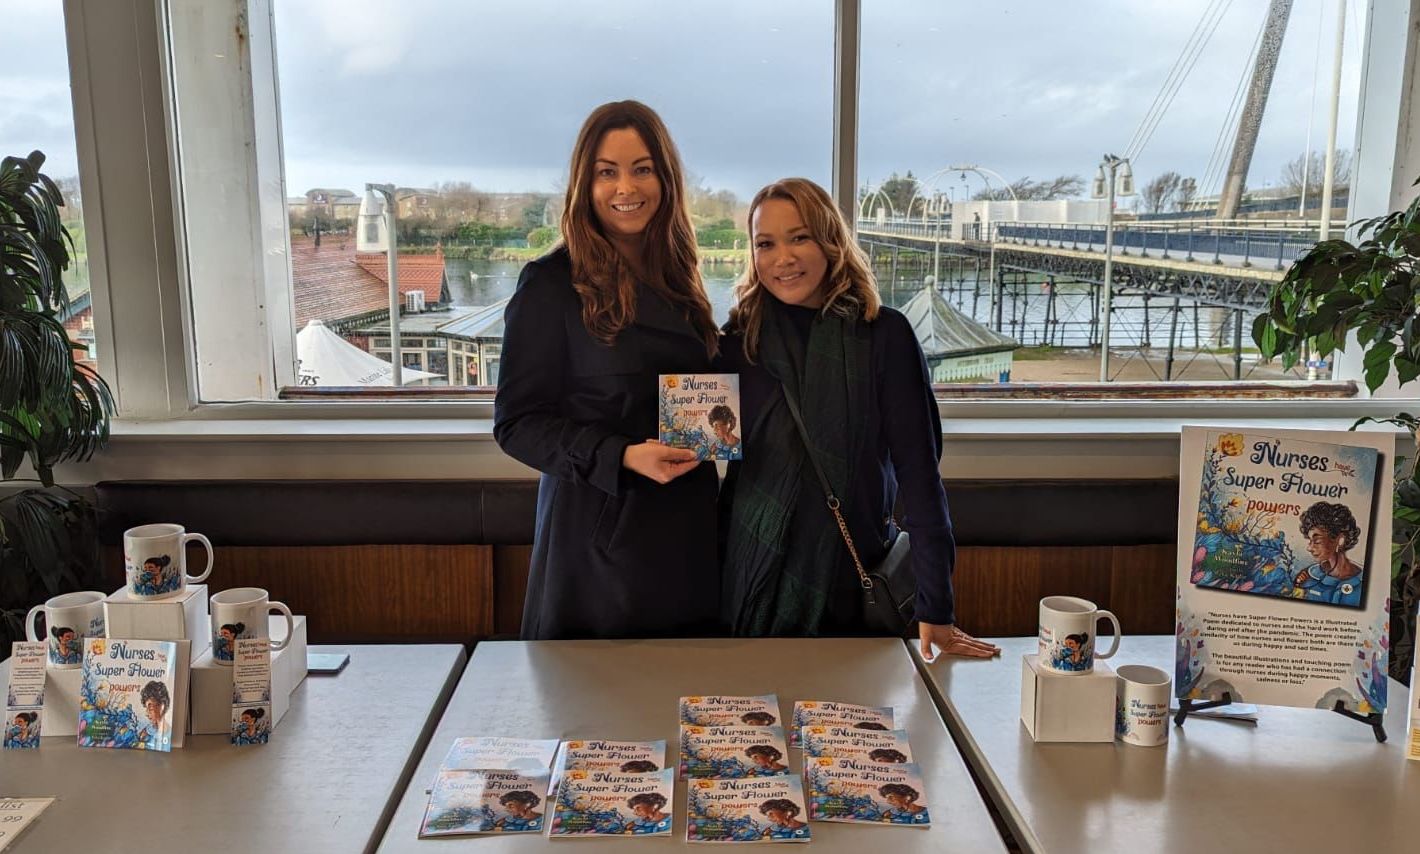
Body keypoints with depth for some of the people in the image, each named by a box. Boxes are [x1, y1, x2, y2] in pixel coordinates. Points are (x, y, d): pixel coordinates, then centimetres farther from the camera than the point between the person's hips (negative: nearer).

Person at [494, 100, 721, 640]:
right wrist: (622, 457, -22)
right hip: (600, 530, -5)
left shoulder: (676, 278, 9)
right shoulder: (551, 285, -9)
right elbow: (517, 422, -10)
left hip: (686, 531, 6)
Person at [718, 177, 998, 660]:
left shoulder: (885, 335, -10)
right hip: (753, 580, 2)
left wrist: (936, 608, -14)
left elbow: (918, 467, -12)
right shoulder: (739, 339, -3)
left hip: (853, 583, -1)